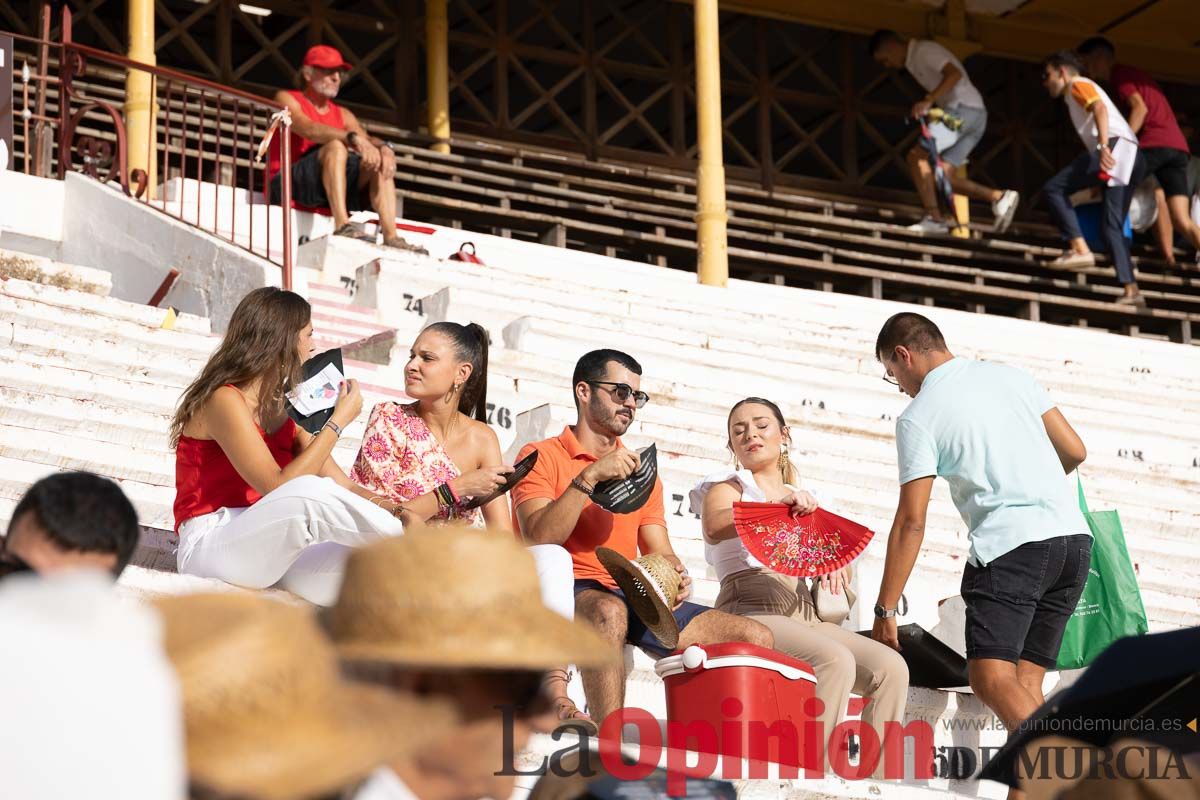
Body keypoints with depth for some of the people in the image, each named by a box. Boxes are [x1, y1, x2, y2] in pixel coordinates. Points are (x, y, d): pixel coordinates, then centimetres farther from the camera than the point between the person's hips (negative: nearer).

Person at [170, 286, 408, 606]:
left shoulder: (283, 408, 19)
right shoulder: (225, 400, -8)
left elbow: (342, 485, 11)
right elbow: (278, 489, -19)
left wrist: (382, 502, -11)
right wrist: (338, 422, -13)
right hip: (210, 546, -7)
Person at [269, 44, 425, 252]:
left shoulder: (342, 114, 23)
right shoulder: (286, 99, 3)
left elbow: (367, 140, 7)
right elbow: (308, 129, -17)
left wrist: (383, 148, -19)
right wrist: (353, 138, -30)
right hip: (286, 185, -6)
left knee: (380, 161, -10)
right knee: (336, 146, -28)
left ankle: (391, 237, -27)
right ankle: (342, 226, -46)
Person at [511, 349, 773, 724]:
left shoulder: (640, 471, 23)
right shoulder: (541, 457, 5)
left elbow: (660, 552, 17)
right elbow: (538, 539, -12)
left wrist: (675, 577, -7)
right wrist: (590, 478, -19)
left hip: (633, 598, 6)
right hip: (567, 593, -6)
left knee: (755, 637, -10)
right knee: (609, 611, -43)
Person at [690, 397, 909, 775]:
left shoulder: (803, 501, 28)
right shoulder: (727, 486, 10)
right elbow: (714, 527, -14)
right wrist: (776, 504, -30)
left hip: (805, 614, 6)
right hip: (751, 611, -6)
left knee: (890, 666, -17)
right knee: (837, 660, -32)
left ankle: (878, 781, -21)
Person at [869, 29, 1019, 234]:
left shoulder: (924, 50, -6)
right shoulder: (913, 61, 24)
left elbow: (955, 74, -21)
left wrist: (928, 101, -27)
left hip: (963, 109, -10)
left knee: (917, 156, -13)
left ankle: (933, 218, -19)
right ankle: (1000, 197, -3)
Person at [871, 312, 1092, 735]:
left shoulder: (917, 417, -1)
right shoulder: (1011, 376, 14)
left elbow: (911, 522, -5)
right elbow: (1075, 451, 16)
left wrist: (885, 610, 0)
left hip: (1008, 544, -7)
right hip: (1074, 536, 7)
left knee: (992, 677, -15)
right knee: (1025, 684, 9)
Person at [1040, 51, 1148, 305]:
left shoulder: (1078, 85, 8)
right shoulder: (1078, 95, 36)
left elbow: (1100, 109, -12)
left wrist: (1104, 146, -27)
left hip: (1116, 145, -9)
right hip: (1132, 159, 9)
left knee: (1054, 188, -9)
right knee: (1112, 226, 5)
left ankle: (1080, 249, -19)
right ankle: (1131, 290, -6)